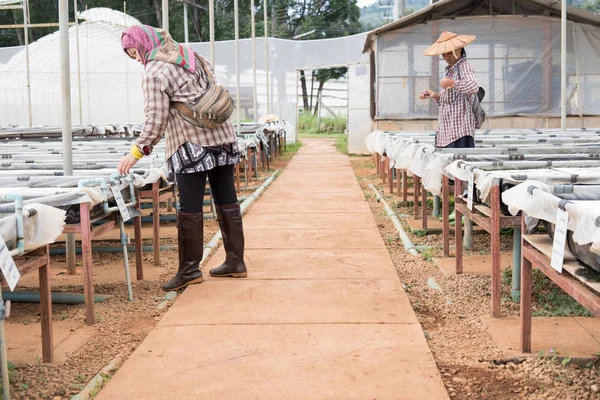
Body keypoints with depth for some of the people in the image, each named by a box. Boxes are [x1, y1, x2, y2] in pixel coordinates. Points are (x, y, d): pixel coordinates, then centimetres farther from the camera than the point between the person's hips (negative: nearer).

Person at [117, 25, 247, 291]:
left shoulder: (154, 74, -8)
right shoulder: (193, 57, 14)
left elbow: (156, 119, -14)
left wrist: (137, 151, -9)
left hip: (191, 145, -7)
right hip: (222, 137, 8)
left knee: (190, 208, -1)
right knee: (227, 201, 10)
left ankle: (190, 269, 4)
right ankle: (235, 262, 17)